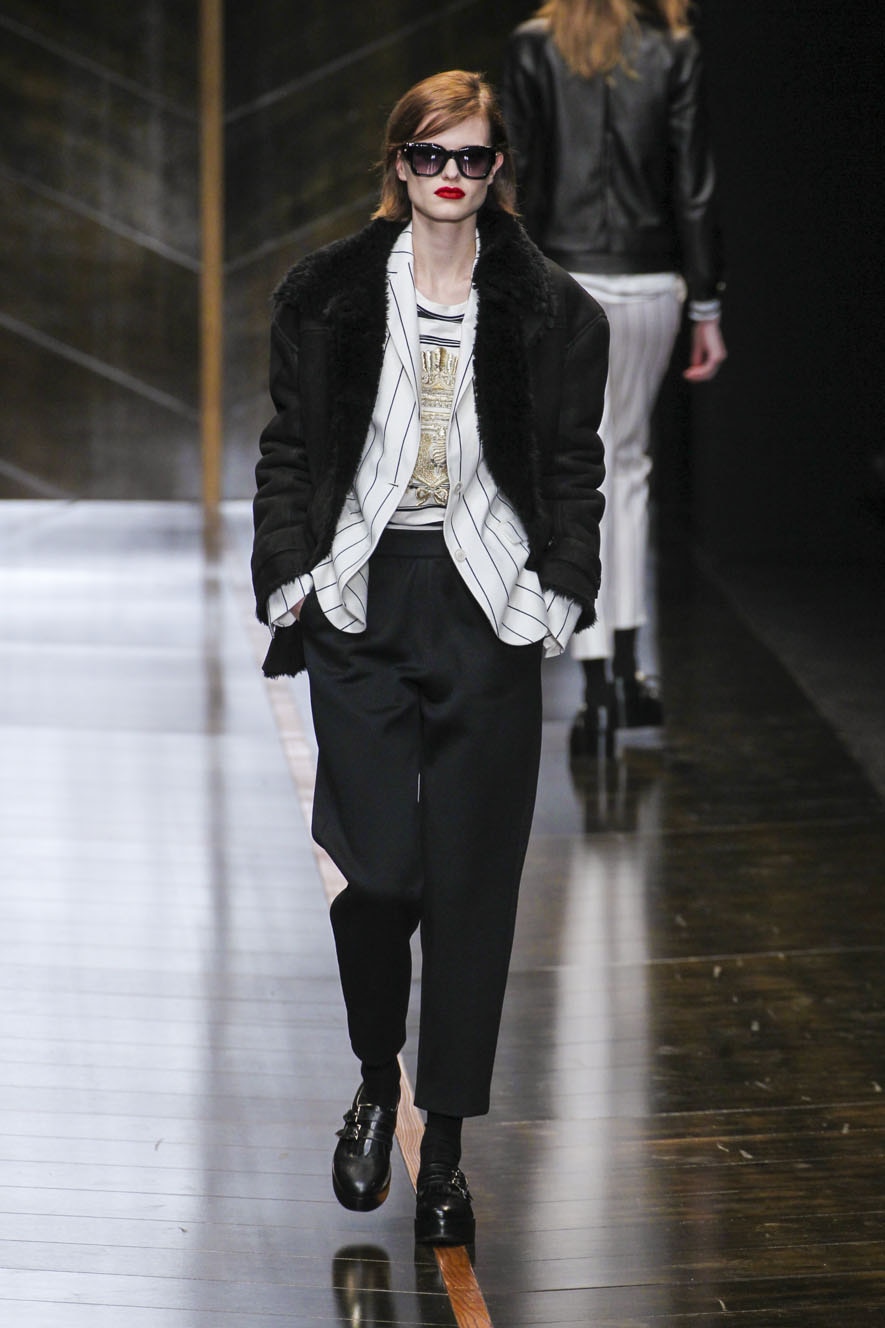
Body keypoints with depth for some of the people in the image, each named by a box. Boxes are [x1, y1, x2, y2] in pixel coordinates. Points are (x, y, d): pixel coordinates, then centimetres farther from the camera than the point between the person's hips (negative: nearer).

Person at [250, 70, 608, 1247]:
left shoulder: (550, 310, 4)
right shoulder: (327, 296, 5)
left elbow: (576, 468, 6)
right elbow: (289, 450, 9)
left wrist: (561, 596, -3)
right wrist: (289, 582, 0)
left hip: (488, 611, 0)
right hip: (361, 601, 0)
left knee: (471, 881, 1)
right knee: (378, 868, -7)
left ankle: (445, 1146, 11)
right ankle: (376, 1085, 21)